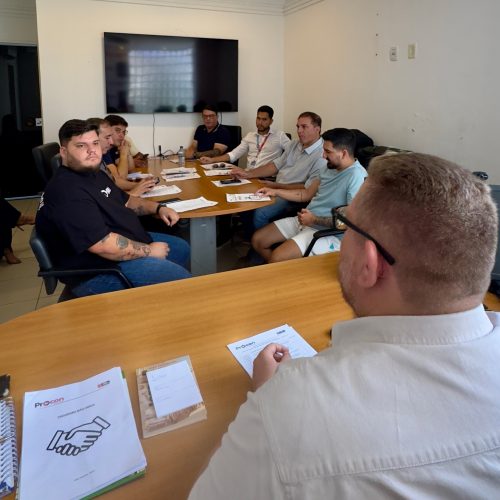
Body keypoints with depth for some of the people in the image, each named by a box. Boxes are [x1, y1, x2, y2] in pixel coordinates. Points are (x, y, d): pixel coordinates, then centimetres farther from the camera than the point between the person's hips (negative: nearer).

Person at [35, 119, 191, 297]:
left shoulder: (95, 173, 9)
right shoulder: (67, 192, -27)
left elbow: (125, 201, 23)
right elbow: (105, 246, -32)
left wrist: (158, 208, 6)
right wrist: (148, 250, -19)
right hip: (99, 271, -11)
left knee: (181, 248, 21)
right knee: (181, 279, -20)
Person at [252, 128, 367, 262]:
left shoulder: (357, 176, -20)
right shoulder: (329, 167, 8)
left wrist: (314, 220, -18)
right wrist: (275, 192, 12)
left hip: (328, 233, -9)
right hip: (304, 221, 9)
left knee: (276, 258, -26)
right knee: (257, 240, 5)